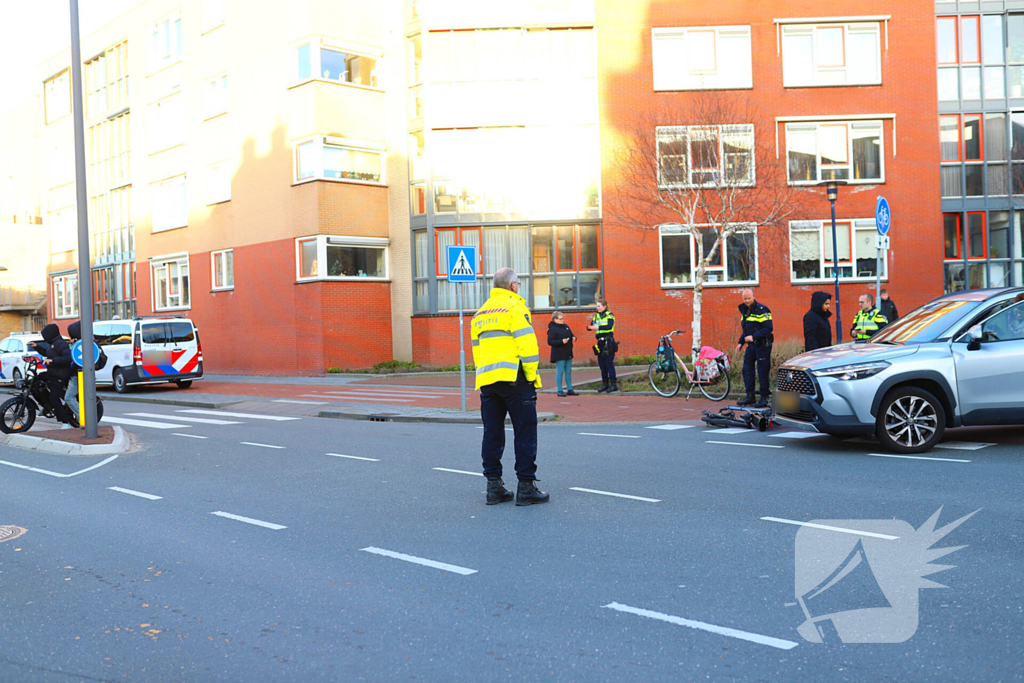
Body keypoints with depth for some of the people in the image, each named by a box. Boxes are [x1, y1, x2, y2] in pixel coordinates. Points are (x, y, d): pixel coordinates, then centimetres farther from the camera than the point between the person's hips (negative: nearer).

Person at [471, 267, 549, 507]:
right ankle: (526, 486, -1)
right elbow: (527, 345, -12)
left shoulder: (480, 313, 19)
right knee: (525, 432, -1)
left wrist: (485, 376, 18)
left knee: (492, 433, 9)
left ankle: (494, 486, 11)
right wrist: (532, 376, -5)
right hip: (514, 379, -7)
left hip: (486, 380, 7)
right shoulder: (515, 307, -4)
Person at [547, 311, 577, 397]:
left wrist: (574, 338, 2)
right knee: (560, 372, -3)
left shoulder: (566, 326, 14)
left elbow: (571, 335, 26)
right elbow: (550, 342, -17)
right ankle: (560, 391, 4)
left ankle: (570, 390, 18)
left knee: (568, 372, 11)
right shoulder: (552, 329, -10)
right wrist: (561, 341, -24)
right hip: (559, 354, -8)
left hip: (568, 354, 8)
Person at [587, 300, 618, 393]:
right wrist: (590, 327, -19)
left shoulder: (610, 315, -4)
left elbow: (609, 326, -21)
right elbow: (590, 326, 6)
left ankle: (613, 385, -4)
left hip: (608, 341, -6)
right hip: (600, 342, 6)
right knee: (601, 364, 7)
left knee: (609, 363, -8)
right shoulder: (596, 316, 14)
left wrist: (598, 327, -32)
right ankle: (605, 384, 14)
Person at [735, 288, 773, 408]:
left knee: (762, 371, -4)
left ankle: (764, 398, 4)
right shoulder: (744, 310, 13)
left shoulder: (761, 310, -13)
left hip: (762, 345, -8)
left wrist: (753, 337, -26)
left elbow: (768, 328, -20)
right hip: (751, 344, 8)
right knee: (747, 369, 8)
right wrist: (741, 342, 15)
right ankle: (750, 396, 16)